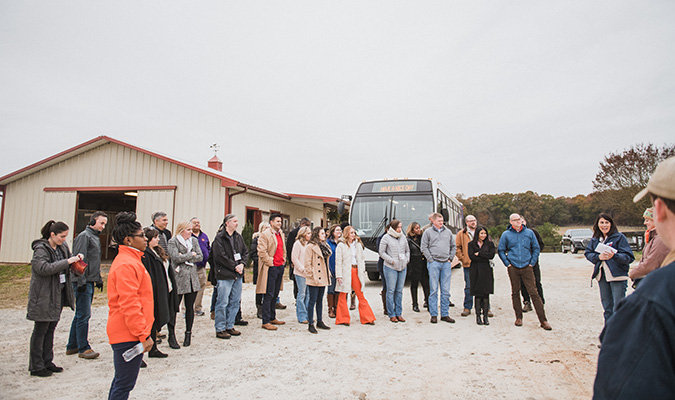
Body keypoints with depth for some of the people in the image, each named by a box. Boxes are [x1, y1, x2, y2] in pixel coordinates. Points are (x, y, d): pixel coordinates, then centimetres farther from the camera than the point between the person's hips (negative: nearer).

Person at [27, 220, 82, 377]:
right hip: (44, 296, -7)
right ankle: (36, 366, 14)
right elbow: (44, 268, -27)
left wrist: (76, 258, 0)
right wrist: (67, 261, -27)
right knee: (40, 330, 3)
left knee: (50, 328, 15)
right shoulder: (41, 249, -15)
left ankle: (47, 362, 25)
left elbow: (67, 261, 22)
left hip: (58, 294, 7)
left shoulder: (62, 247, 6)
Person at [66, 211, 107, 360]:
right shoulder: (84, 236, -11)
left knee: (80, 314, 15)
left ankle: (72, 346, 25)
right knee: (84, 315, -5)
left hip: (90, 282, 10)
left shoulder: (96, 237, 18)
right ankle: (83, 348, 2)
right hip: (83, 282, -10)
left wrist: (99, 279, 21)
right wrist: (81, 281, -20)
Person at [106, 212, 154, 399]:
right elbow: (129, 304, -23)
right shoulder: (127, 265, -19)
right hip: (129, 335, -11)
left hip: (127, 333, 11)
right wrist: (143, 335, -20)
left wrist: (142, 331, 23)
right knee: (124, 384, 0)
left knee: (121, 381, 20)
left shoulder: (129, 260, 15)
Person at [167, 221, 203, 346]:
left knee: (190, 307, 9)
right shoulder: (172, 242, -2)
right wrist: (191, 254, -5)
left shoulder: (194, 240, 13)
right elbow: (176, 257, -15)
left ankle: (188, 333, 20)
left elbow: (200, 257, 4)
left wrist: (185, 257, -7)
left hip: (192, 278, 4)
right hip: (178, 279, -4)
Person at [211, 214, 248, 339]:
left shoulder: (239, 237, 13)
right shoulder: (220, 237, -8)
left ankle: (230, 326, 24)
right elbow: (221, 256, -14)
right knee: (223, 303, -2)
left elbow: (245, 252, 14)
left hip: (238, 275, 7)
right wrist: (235, 266, -13)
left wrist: (242, 264, -4)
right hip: (224, 275, -7)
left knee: (235, 302, 12)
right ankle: (220, 329, 10)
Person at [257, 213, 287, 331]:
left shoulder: (281, 234, 15)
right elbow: (261, 251, -17)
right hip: (271, 268, -8)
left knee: (275, 295, 15)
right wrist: (270, 262, -14)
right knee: (269, 295, -4)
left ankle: (272, 318, 25)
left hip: (280, 267, 8)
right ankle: (266, 322, 3)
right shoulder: (265, 235, -11)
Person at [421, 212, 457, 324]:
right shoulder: (428, 232, 2)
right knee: (433, 290, -2)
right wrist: (431, 260, -6)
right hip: (434, 263, -3)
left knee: (446, 290, 6)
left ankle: (445, 314, 15)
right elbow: (424, 247, -1)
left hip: (446, 264, 4)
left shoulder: (448, 232, 13)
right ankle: (434, 315, 6)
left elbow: (454, 246, 20)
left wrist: (450, 258, 9)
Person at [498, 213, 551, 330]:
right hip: (513, 268, 0)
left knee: (534, 293, -4)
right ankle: (518, 317, 18)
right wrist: (507, 263, 1)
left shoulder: (529, 233, 6)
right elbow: (500, 250, 10)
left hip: (527, 267, 0)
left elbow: (536, 248, 13)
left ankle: (543, 320, 1)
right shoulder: (506, 234, 3)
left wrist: (532, 262, 4)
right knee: (515, 292, 7)